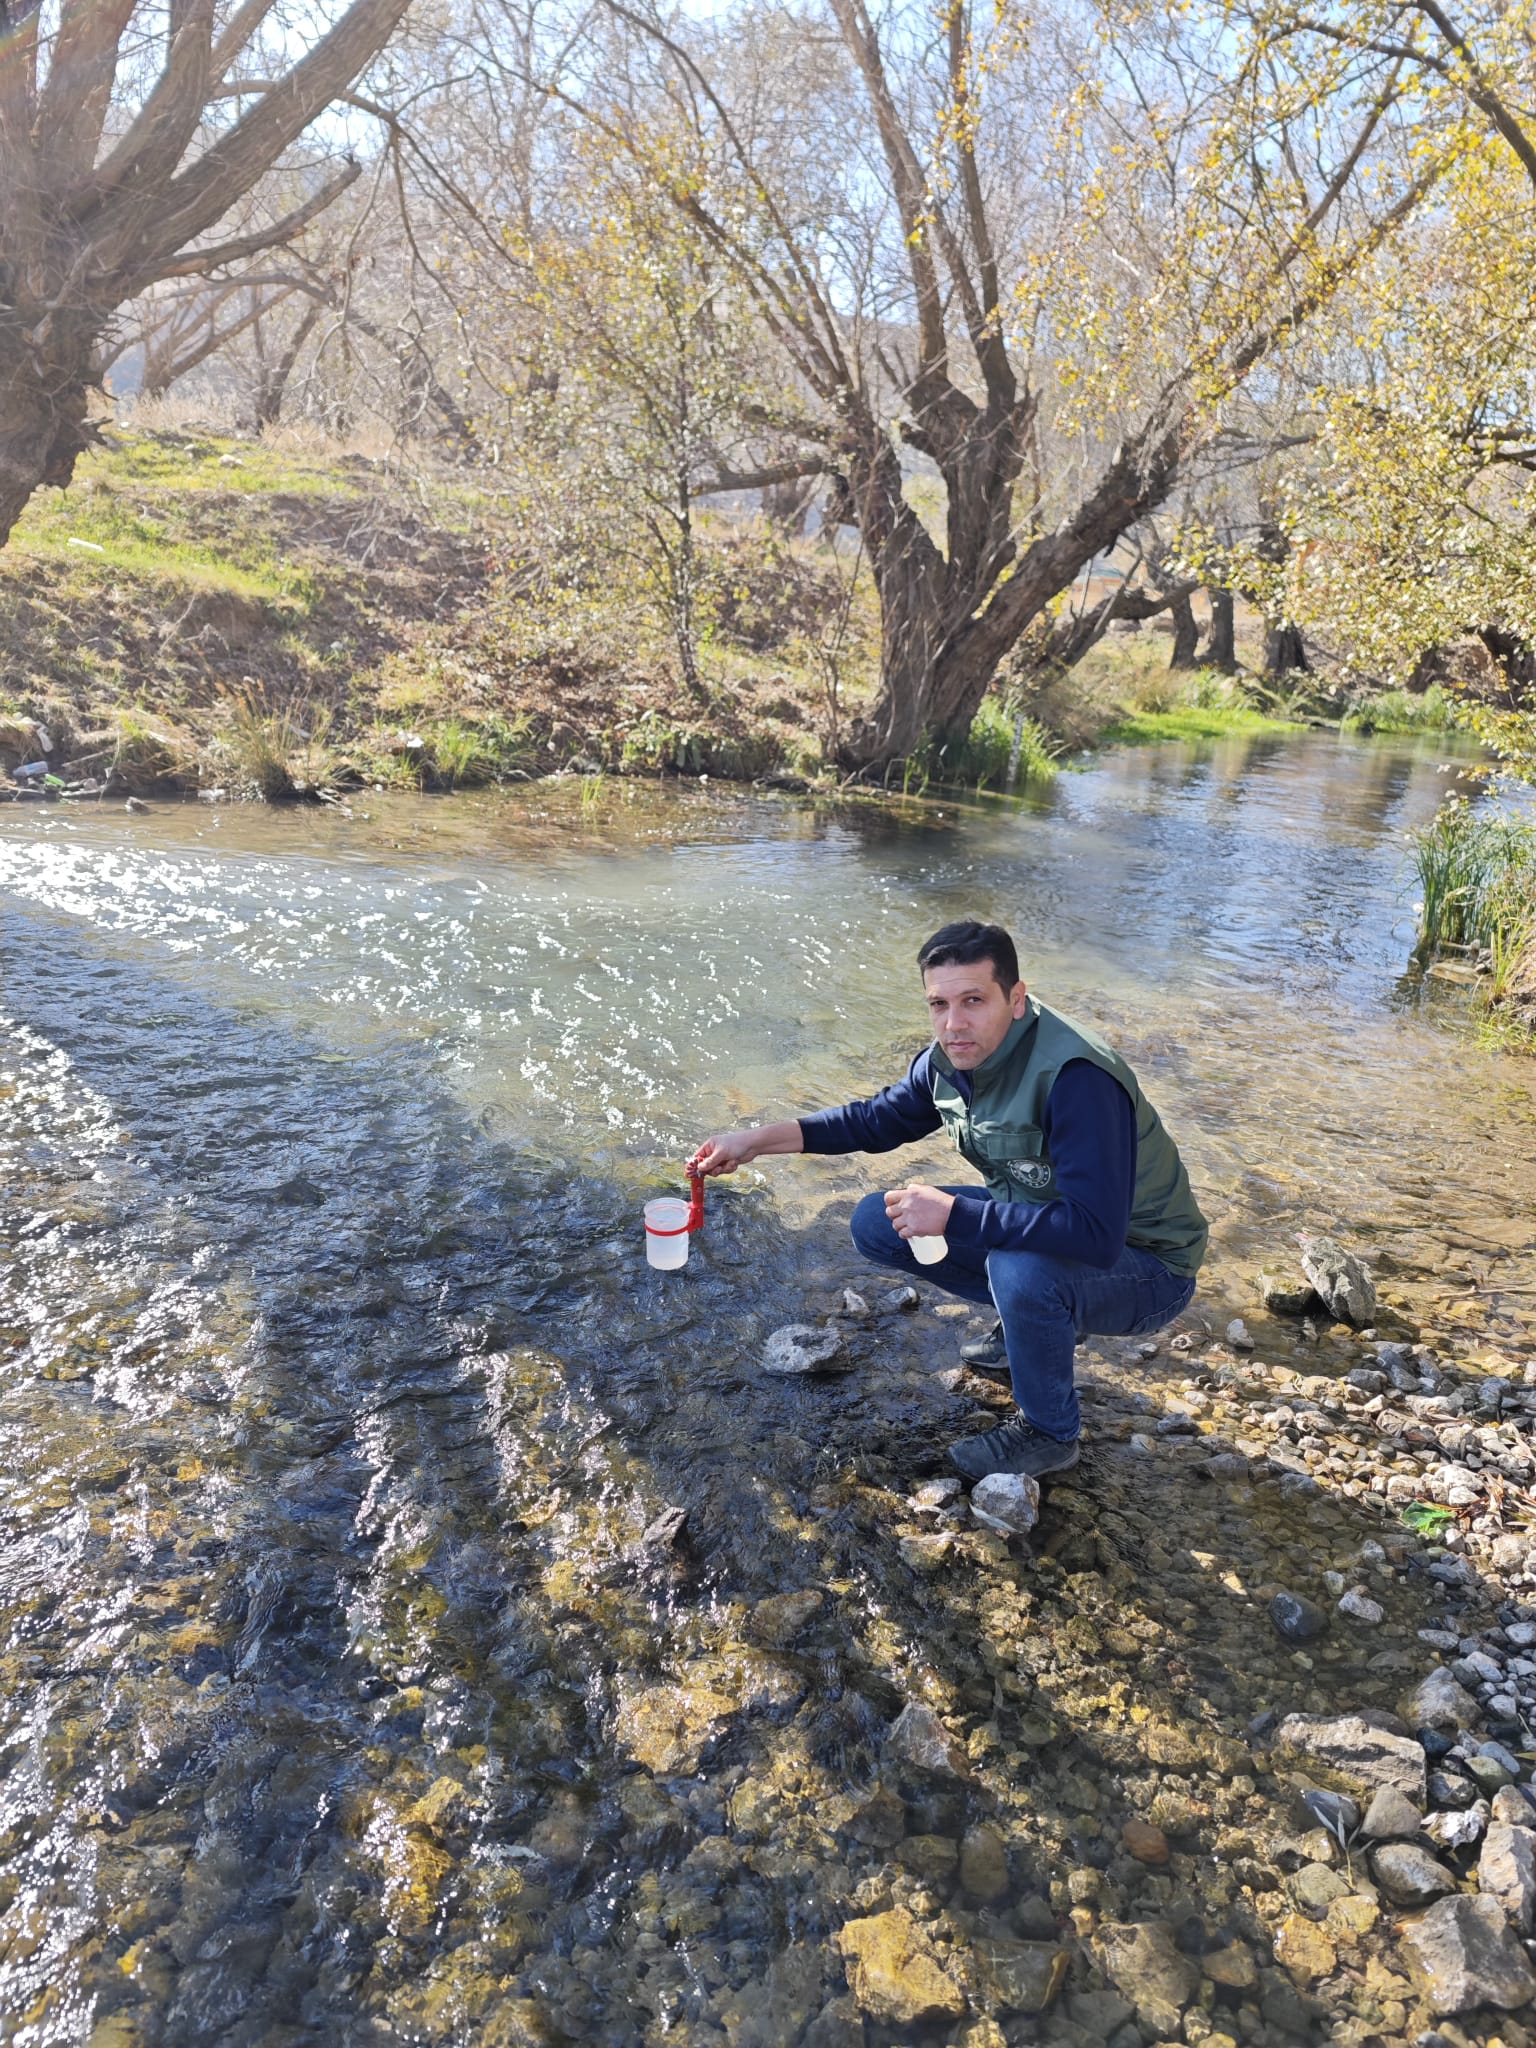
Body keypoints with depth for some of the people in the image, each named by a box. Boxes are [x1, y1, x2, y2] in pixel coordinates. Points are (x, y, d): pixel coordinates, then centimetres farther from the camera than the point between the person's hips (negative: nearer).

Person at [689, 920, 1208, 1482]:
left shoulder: (1075, 1077, -34)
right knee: (876, 1224, 0)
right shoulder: (950, 1060, -9)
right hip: (1033, 1220, 7)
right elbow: (880, 1118, 8)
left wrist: (953, 1216, -37)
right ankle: (1036, 1317, 12)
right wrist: (757, 1140, -2)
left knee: (1022, 1268, -38)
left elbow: (1095, 1234, -41)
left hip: (1145, 1269, -7)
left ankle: (1049, 1434, -8)